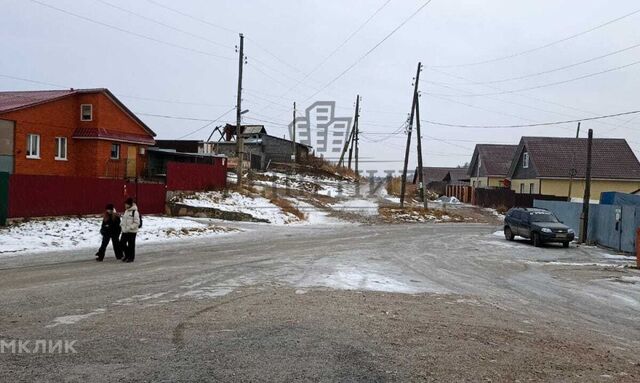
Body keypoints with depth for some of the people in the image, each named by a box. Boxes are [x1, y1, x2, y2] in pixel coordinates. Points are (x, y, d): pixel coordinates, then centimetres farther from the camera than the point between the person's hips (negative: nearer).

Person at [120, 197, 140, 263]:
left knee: (131, 245, 0)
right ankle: (127, 255, 26)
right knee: (122, 243, 7)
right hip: (124, 231, 8)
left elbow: (137, 223, -16)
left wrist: (130, 227, -22)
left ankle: (131, 257, 13)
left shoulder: (135, 212, -13)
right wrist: (121, 224, 8)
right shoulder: (126, 211, 12)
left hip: (132, 231, -8)